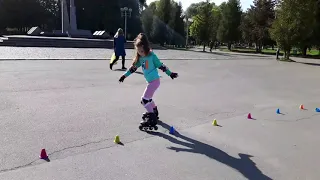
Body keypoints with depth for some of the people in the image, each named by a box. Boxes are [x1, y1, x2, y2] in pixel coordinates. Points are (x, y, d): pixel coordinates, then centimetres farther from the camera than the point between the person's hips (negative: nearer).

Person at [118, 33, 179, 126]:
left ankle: (152, 118, -4)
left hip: (155, 80, -8)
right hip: (150, 81, 8)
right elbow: (133, 67, 11)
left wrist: (170, 73, -8)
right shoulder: (140, 58, 4)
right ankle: (154, 112, 46)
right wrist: (124, 75, 11)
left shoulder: (152, 56, -15)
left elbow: (161, 65, -12)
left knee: (144, 99, -11)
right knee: (148, 98, 24)